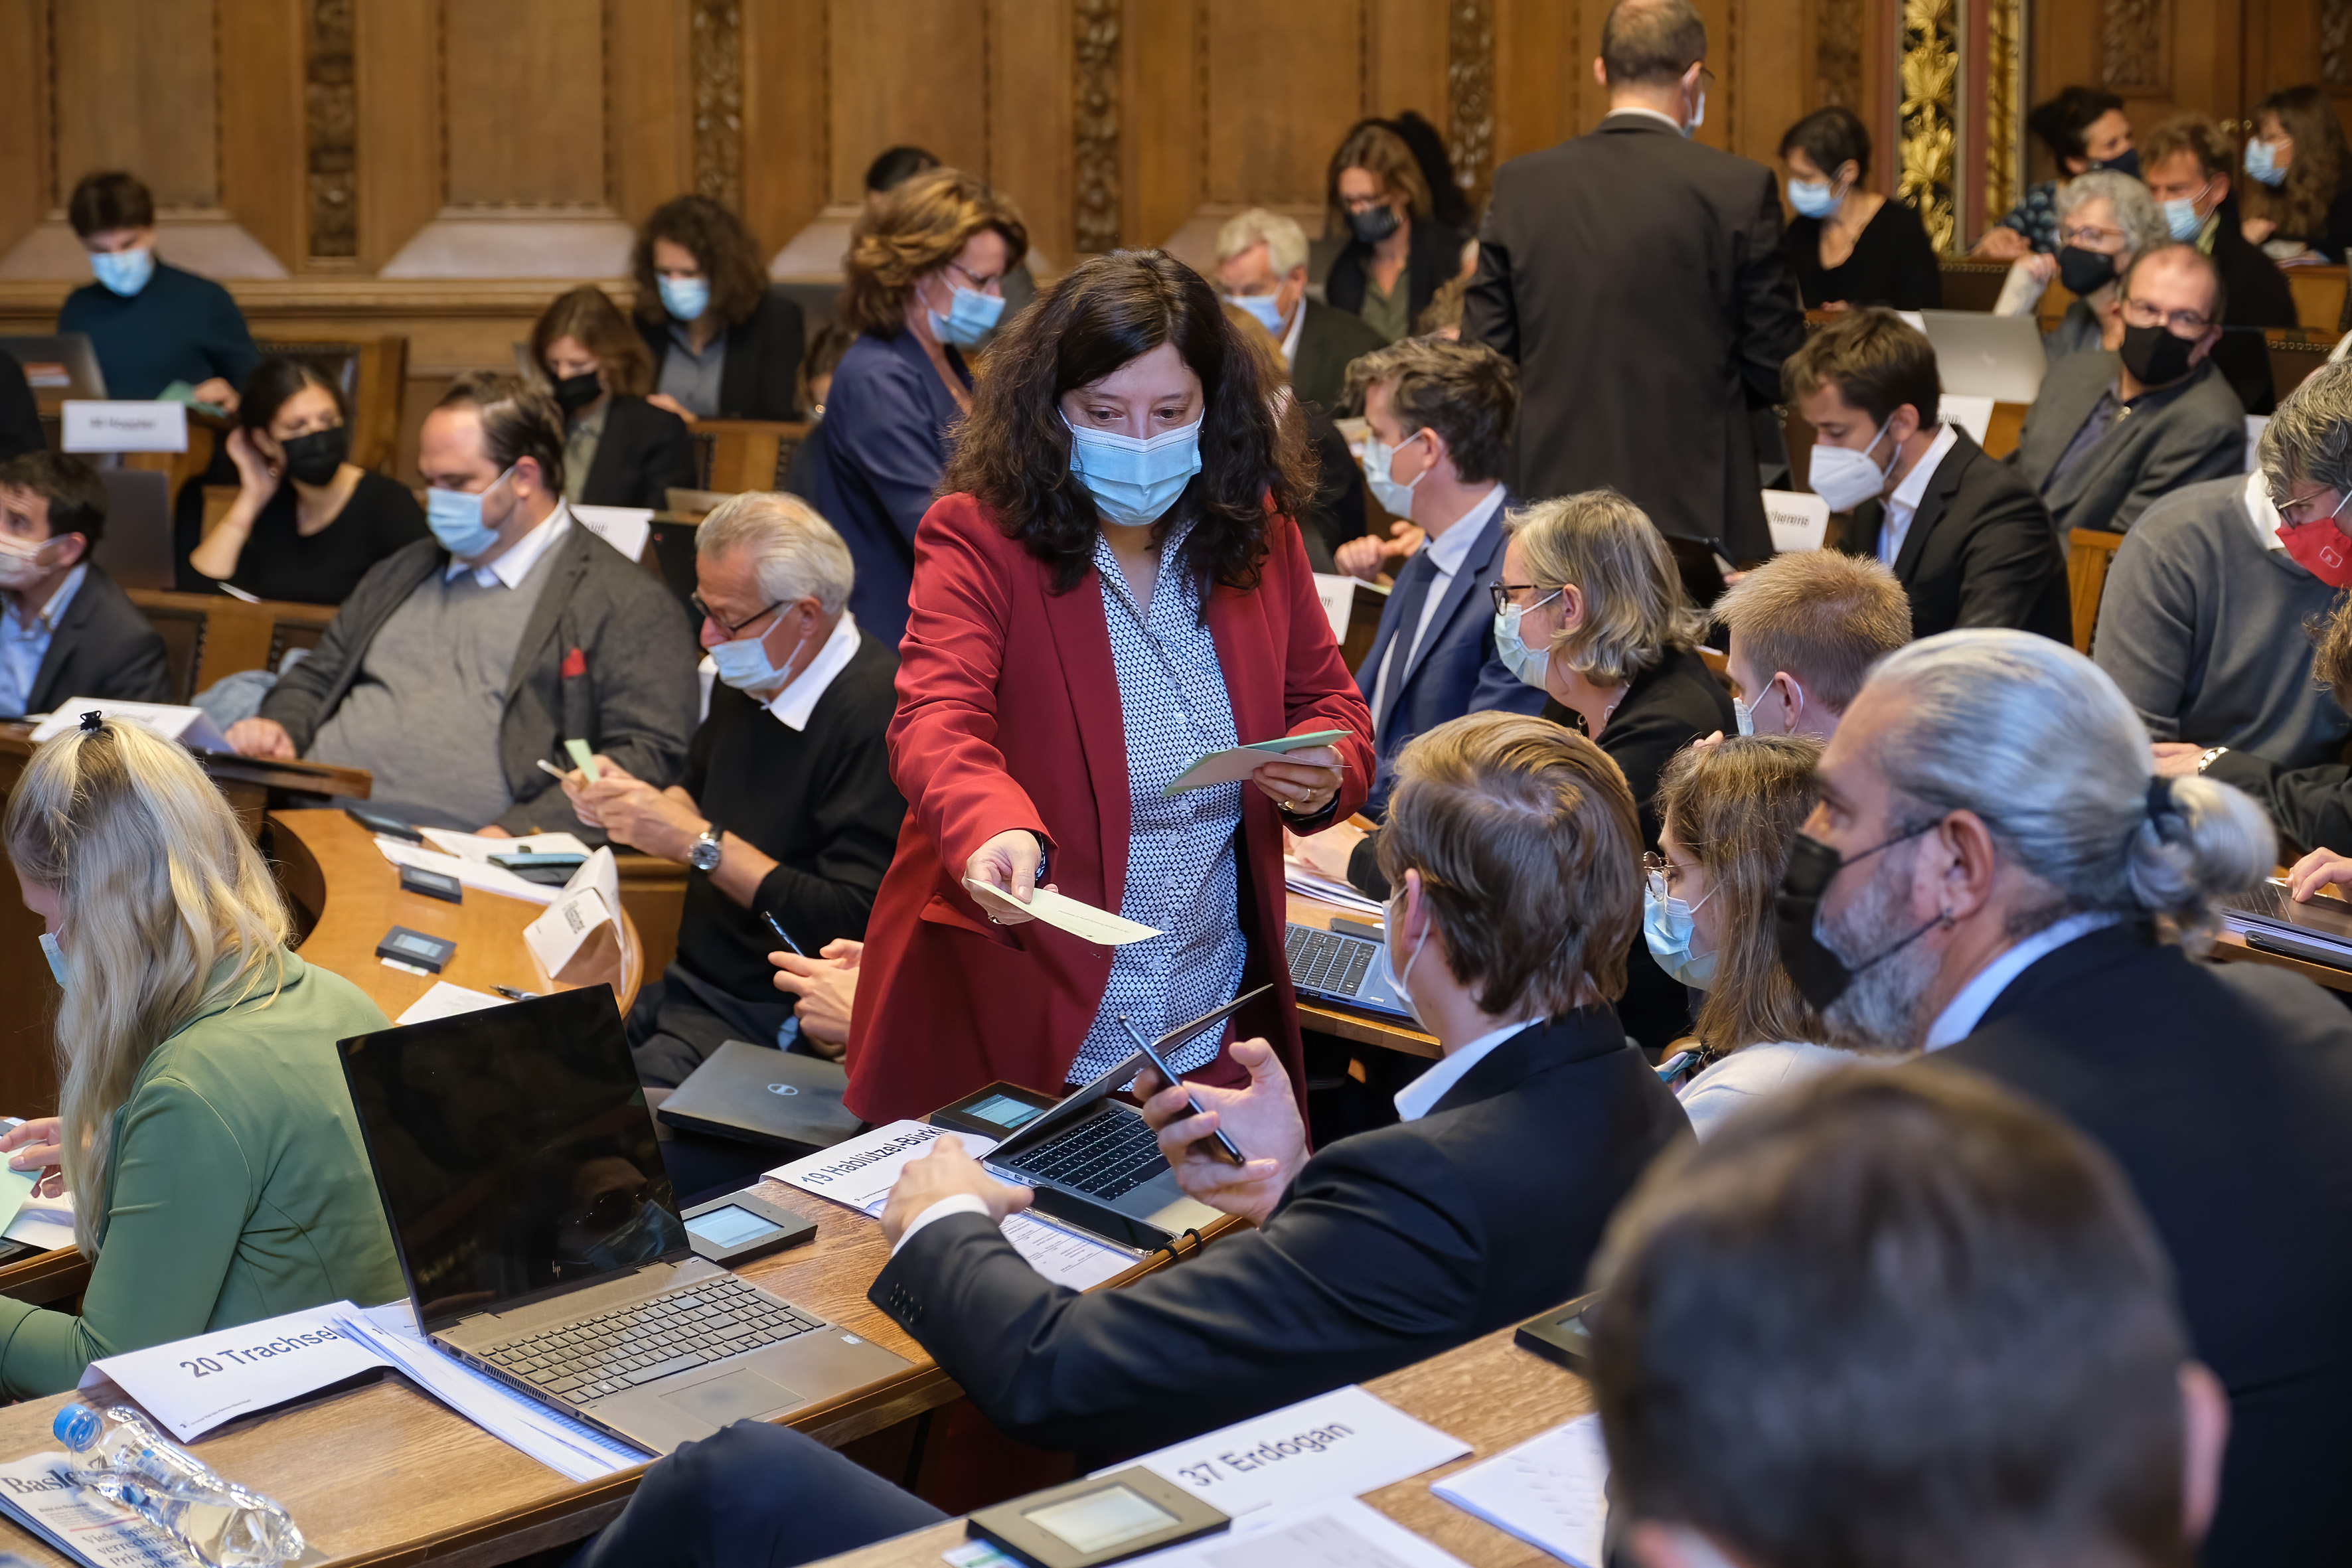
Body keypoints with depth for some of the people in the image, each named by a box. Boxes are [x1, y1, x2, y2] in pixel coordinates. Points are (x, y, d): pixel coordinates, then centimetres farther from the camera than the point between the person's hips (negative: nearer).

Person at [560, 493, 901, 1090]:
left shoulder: (878, 716, -20)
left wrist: (697, 842, -20)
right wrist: (634, 801, 4)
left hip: (773, 1019, -8)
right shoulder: (746, 675, 8)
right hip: (689, 984, 9)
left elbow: (853, 924, -23)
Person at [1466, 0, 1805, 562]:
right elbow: (1776, 370, -2)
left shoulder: (1520, 185, 2)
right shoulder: (1739, 189, -7)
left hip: (1552, 494, 3)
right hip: (1693, 509, -3)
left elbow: (1483, 354, 5)